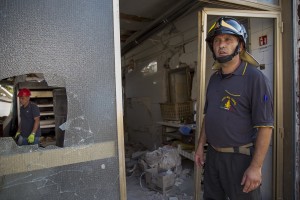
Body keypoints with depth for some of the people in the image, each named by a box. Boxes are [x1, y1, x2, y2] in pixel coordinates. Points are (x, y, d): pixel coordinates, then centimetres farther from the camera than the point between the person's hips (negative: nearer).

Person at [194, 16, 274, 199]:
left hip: (240, 158, -6)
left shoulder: (255, 78, -14)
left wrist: (256, 166, -18)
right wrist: (201, 146, 11)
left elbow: (265, 126, -16)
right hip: (212, 155, 6)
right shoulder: (214, 78, 6)